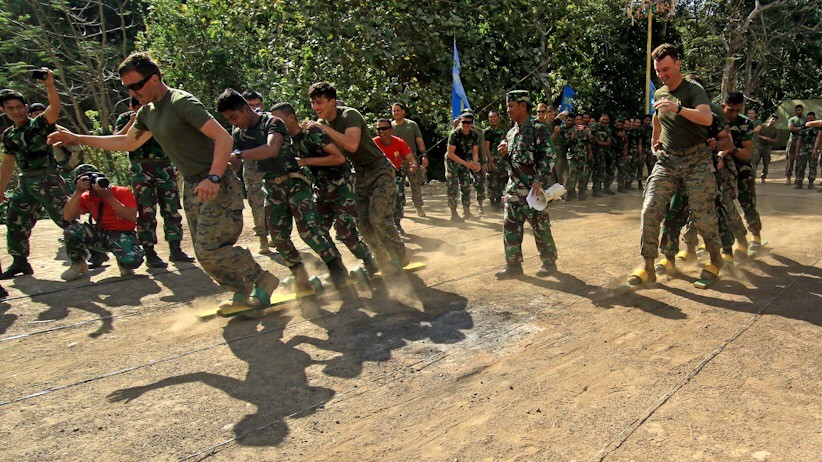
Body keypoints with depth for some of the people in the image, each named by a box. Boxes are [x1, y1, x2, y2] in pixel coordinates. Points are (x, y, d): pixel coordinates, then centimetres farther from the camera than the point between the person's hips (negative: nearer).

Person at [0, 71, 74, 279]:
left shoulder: (40, 124, -4)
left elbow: (55, 107, -24)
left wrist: (50, 86, -42)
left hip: (47, 179, -7)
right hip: (25, 182, 7)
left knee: (66, 217, -12)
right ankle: (20, 261, 26)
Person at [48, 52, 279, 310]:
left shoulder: (182, 103, -16)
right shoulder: (147, 112, 12)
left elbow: (224, 138, -24)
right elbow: (127, 143, 28)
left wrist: (213, 178, -34)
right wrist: (77, 139, 26)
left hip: (216, 186, -9)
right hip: (191, 186, 9)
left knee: (209, 248, -13)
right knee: (203, 252, 8)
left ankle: (264, 281, 3)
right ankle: (243, 294, 22)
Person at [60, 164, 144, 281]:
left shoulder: (123, 192, -9)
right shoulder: (86, 198, 2)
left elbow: (132, 217, -23)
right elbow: (68, 217, -13)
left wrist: (109, 197, -25)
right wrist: (78, 192, -20)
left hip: (123, 235, -4)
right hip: (101, 234, 4)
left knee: (132, 260, -36)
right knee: (71, 231, -24)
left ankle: (124, 264, 7)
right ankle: (78, 265, 5)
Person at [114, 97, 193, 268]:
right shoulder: (126, 118, 9)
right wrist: (131, 122, -11)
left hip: (165, 167, 3)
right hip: (141, 169, -2)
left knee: (172, 210, 3)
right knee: (146, 212, -5)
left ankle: (175, 250, 10)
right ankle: (149, 254, 0)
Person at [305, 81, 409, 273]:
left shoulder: (349, 115, -19)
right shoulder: (323, 122, 5)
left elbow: (352, 145, -35)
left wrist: (324, 128, -29)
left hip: (380, 171, -8)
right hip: (360, 175, 8)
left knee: (379, 218, -16)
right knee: (364, 224, 2)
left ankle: (402, 260, 1)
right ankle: (385, 263, 16)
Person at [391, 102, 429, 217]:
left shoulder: (412, 124, 6)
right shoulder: (390, 126, 4)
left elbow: (419, 141, 6)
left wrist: (424, 155, -4)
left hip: (412, 159, 0)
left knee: (416, 184, 3)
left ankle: (419, 208, 10)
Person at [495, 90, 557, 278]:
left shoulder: (539, 129, -9)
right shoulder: (511, 132, 14)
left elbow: (548, 157, -13)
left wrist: (539, 181, -21)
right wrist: (504, 153, 1)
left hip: (533, 188, -7)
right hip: (513, 188, 7)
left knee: (540, 227, 2)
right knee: (510, 226, 7)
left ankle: (549, 262, 17)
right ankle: (513, 265, 15)